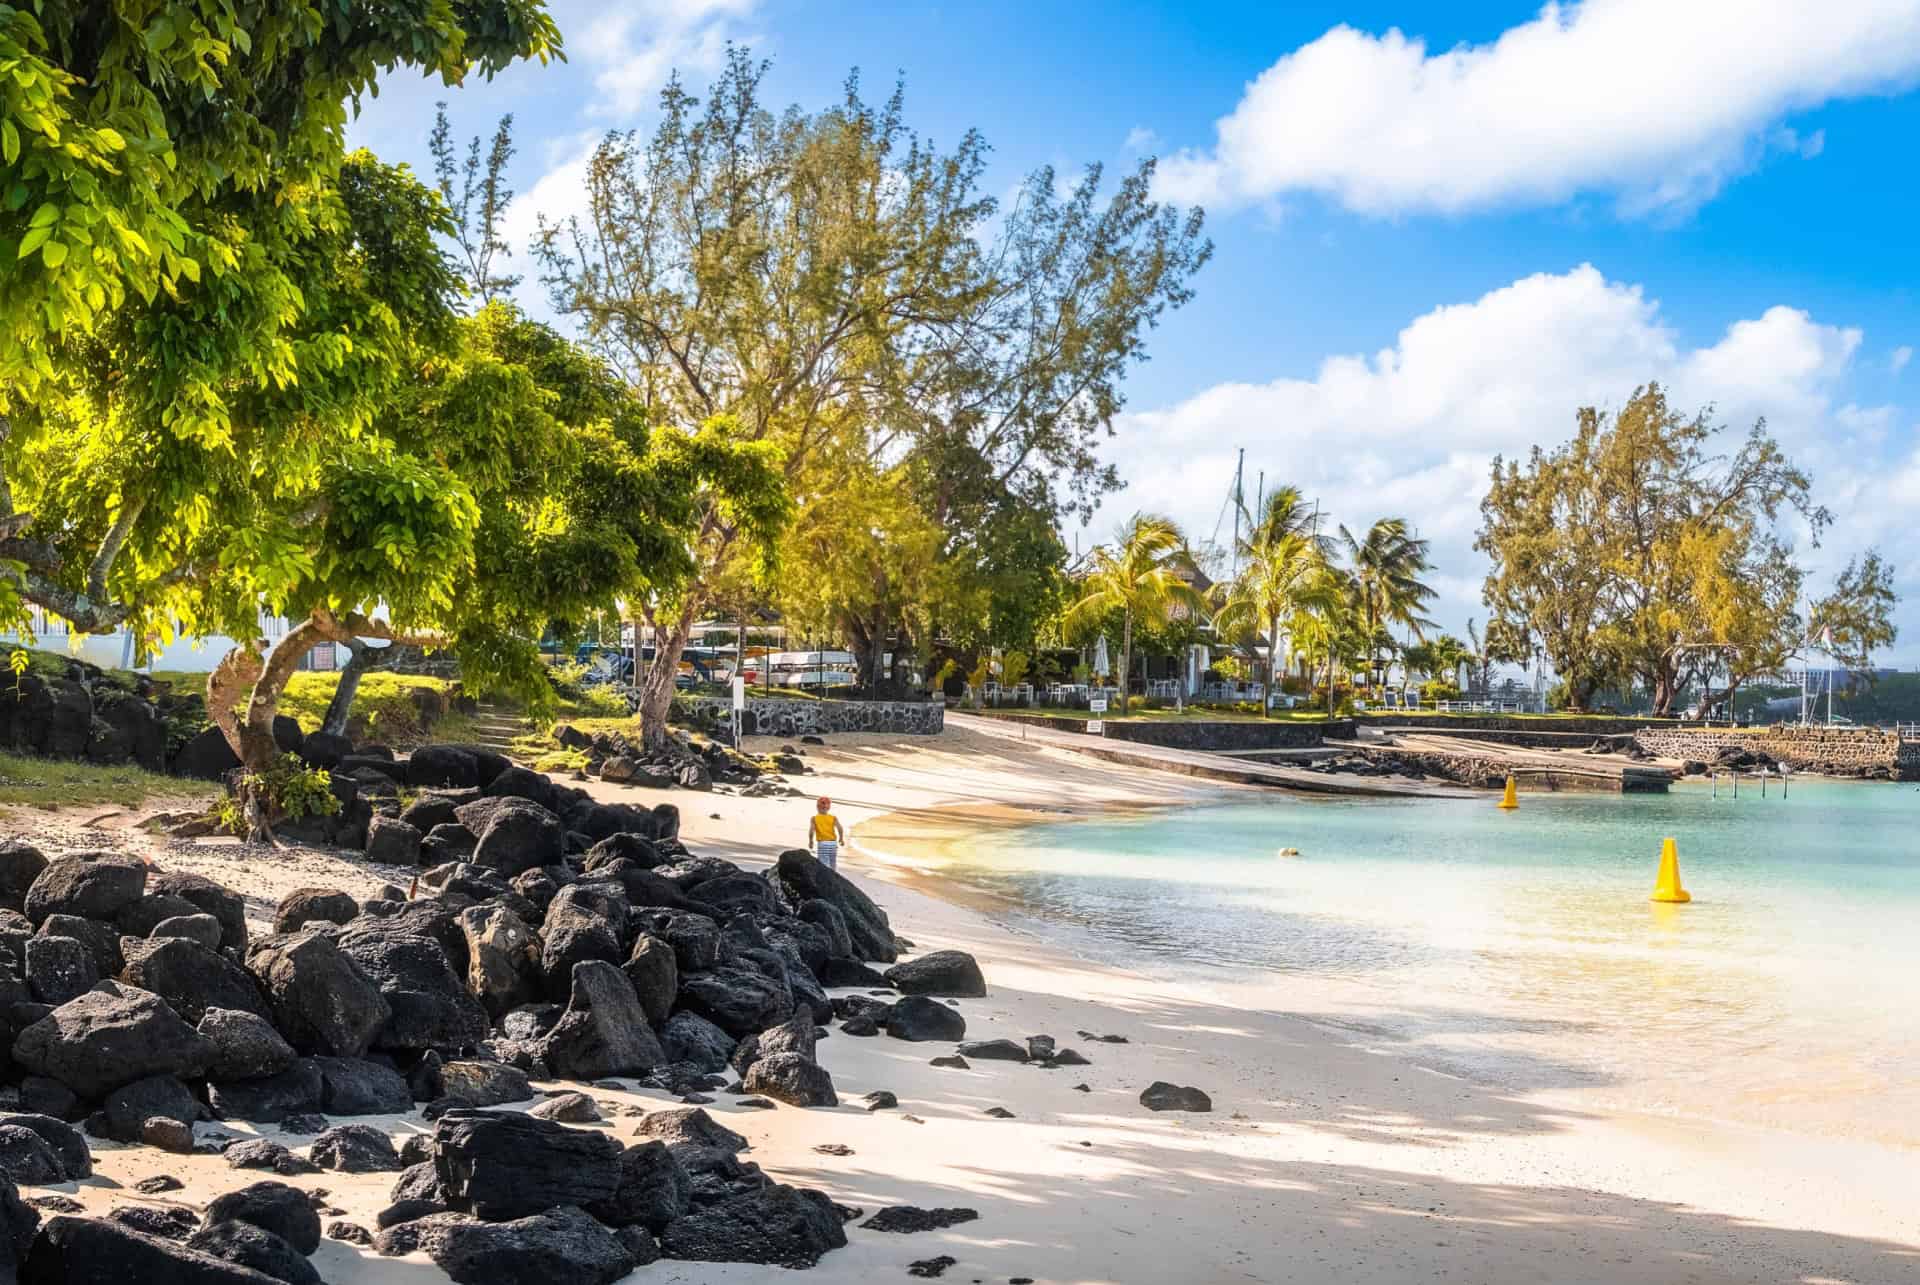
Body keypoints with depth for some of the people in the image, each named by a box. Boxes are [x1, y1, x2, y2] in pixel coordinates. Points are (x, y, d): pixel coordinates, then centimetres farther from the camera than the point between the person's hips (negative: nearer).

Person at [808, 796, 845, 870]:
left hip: (822, 843, -3)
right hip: (833, 843, 3)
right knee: (833, 866, 16)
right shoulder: (833, 818, 5)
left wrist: (811, 841, 6)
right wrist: (841, 838, 9)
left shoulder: (815, 818, 2)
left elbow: (811, 831, -10)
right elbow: (840, 828, -8)